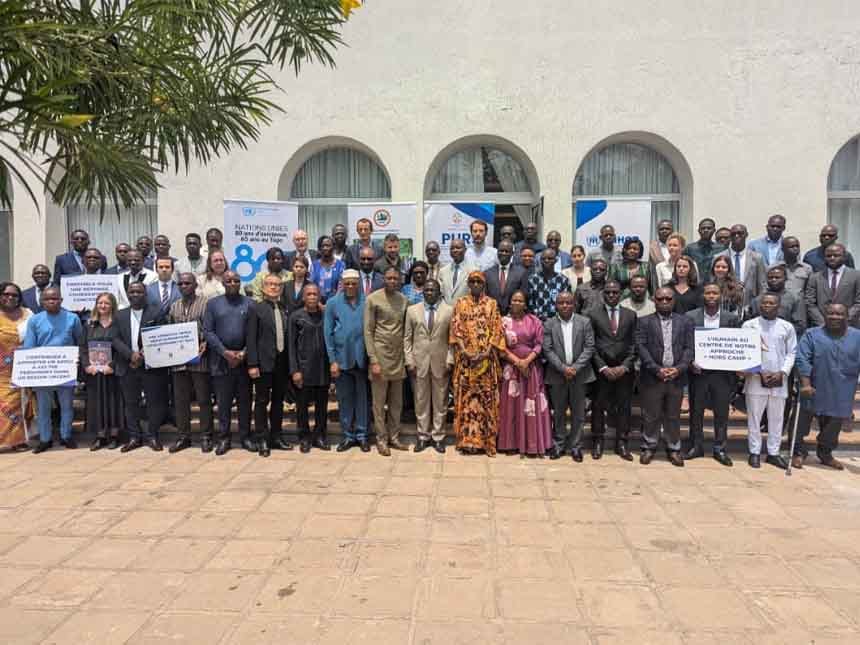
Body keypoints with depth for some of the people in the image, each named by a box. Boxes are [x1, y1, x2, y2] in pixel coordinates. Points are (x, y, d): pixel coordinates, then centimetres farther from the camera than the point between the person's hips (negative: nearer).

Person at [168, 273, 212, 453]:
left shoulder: (205, 303, -1)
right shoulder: (174, 307, 15)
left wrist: (204, 345, -18)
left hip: (199, 359, -5)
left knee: (203, 399, 1)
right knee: (180, 400, 9)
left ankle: (205, 437, 10)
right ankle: (183, 437, 18)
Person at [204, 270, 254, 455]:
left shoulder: (249, 303, 5)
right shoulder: (213, 303, 6)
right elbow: (207, 331, -1)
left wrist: (244, 352, -11)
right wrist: (225, 352, -10)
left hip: (244, 359, 0)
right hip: (221, 359, 0)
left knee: (245, 401, 6)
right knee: (223, 401, 5)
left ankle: (245, 436, 16)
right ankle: (223, 438, 14)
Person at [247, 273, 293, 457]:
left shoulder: (285, 311, 11)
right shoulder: (256, 309, -1)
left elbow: (288, 338, 10)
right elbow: (251, 338, -6)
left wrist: (290, 363, 4)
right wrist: (252, 364, -13)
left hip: (282, 362, 4)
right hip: (264, 362, -4)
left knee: (278, 401, 11)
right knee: (262, 401, 2)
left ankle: (276, 437, 21)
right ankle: (262, 440, 10)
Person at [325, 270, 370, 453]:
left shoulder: (367, 301, 0)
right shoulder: (333, 303, 2)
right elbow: (328, 333, 1)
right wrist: (332, 360, -4)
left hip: (362, 358, -1)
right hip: (341, 358, 1)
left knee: (362, 397, 7)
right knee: (344, 398, 9)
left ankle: (361, 435, 18)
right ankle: (348, 436, 20)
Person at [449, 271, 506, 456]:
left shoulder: (492, 304, 6)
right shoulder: (460, 304, 8)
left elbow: (497, 330, 0)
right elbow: (456, 329, 1)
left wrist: (486, 352, -12)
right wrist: (465, 351, -12)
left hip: (487, 358, 0)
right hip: (465, 358, 1)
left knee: (487, 398, 0)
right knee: (465, 397, 0)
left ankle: (487, 440, 7)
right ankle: (467, 439, 7)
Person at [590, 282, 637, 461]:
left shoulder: (630, 315, 9)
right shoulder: (593, 314, 3)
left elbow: (633, 344, 5)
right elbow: (590, 345, -1)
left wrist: (624, 366, -6)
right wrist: (603, 367, -9)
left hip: (624, 370, 1)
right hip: (601, 370, -1)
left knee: (624, 407, 5)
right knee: (598, 406, 3)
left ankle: (622, 443, 15)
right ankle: (598, 442, 15)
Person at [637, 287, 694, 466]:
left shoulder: (685, 322, 9)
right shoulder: (645, 322, 3)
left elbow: (689, 348, 2)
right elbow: (641, 347, -5)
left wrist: (679, 368, -12)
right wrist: (656, 369, -14)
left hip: (677, 377, 2)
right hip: (652, 377, -1)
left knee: (673, 416, 10)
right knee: (650, 416, 6)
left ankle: (673, 449, 21)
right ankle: (649, 448, 17)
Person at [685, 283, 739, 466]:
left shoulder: (732, 318, 2)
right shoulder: (690, 317, -1)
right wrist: (690, 362, -15)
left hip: (722, 372, 1)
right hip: (698, 370, 0)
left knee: (722, 413, 7)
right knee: (696, 411, 8)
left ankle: (720, 448, 19)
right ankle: (696, 446, 20)